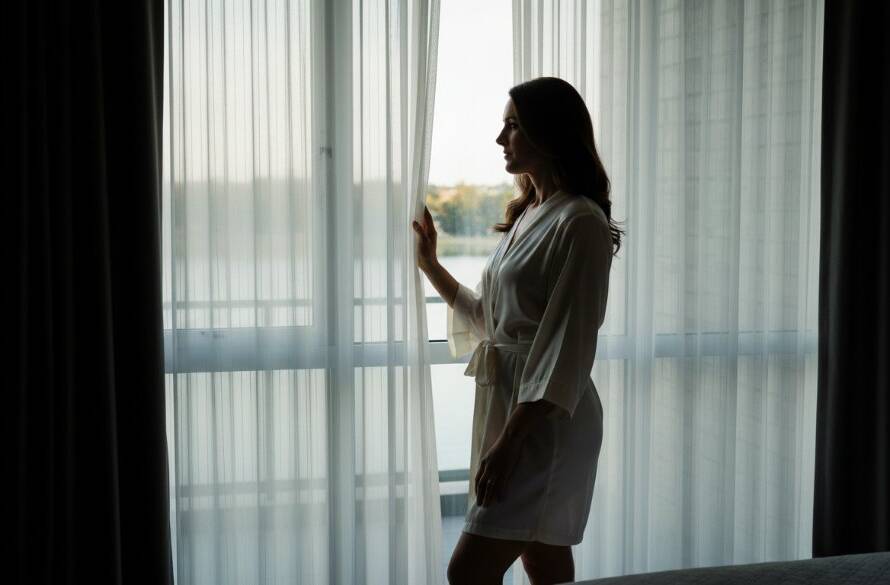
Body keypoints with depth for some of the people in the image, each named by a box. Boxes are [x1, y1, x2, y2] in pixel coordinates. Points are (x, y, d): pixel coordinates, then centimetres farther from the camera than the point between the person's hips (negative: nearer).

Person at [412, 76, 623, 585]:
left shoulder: (579, 223, -14)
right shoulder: (529, 216, 14)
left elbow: (568, 345, -19)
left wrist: (509, 442, -22)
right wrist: (431, 265, 19)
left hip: (546, 418, -9)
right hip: (507, 403, 9)